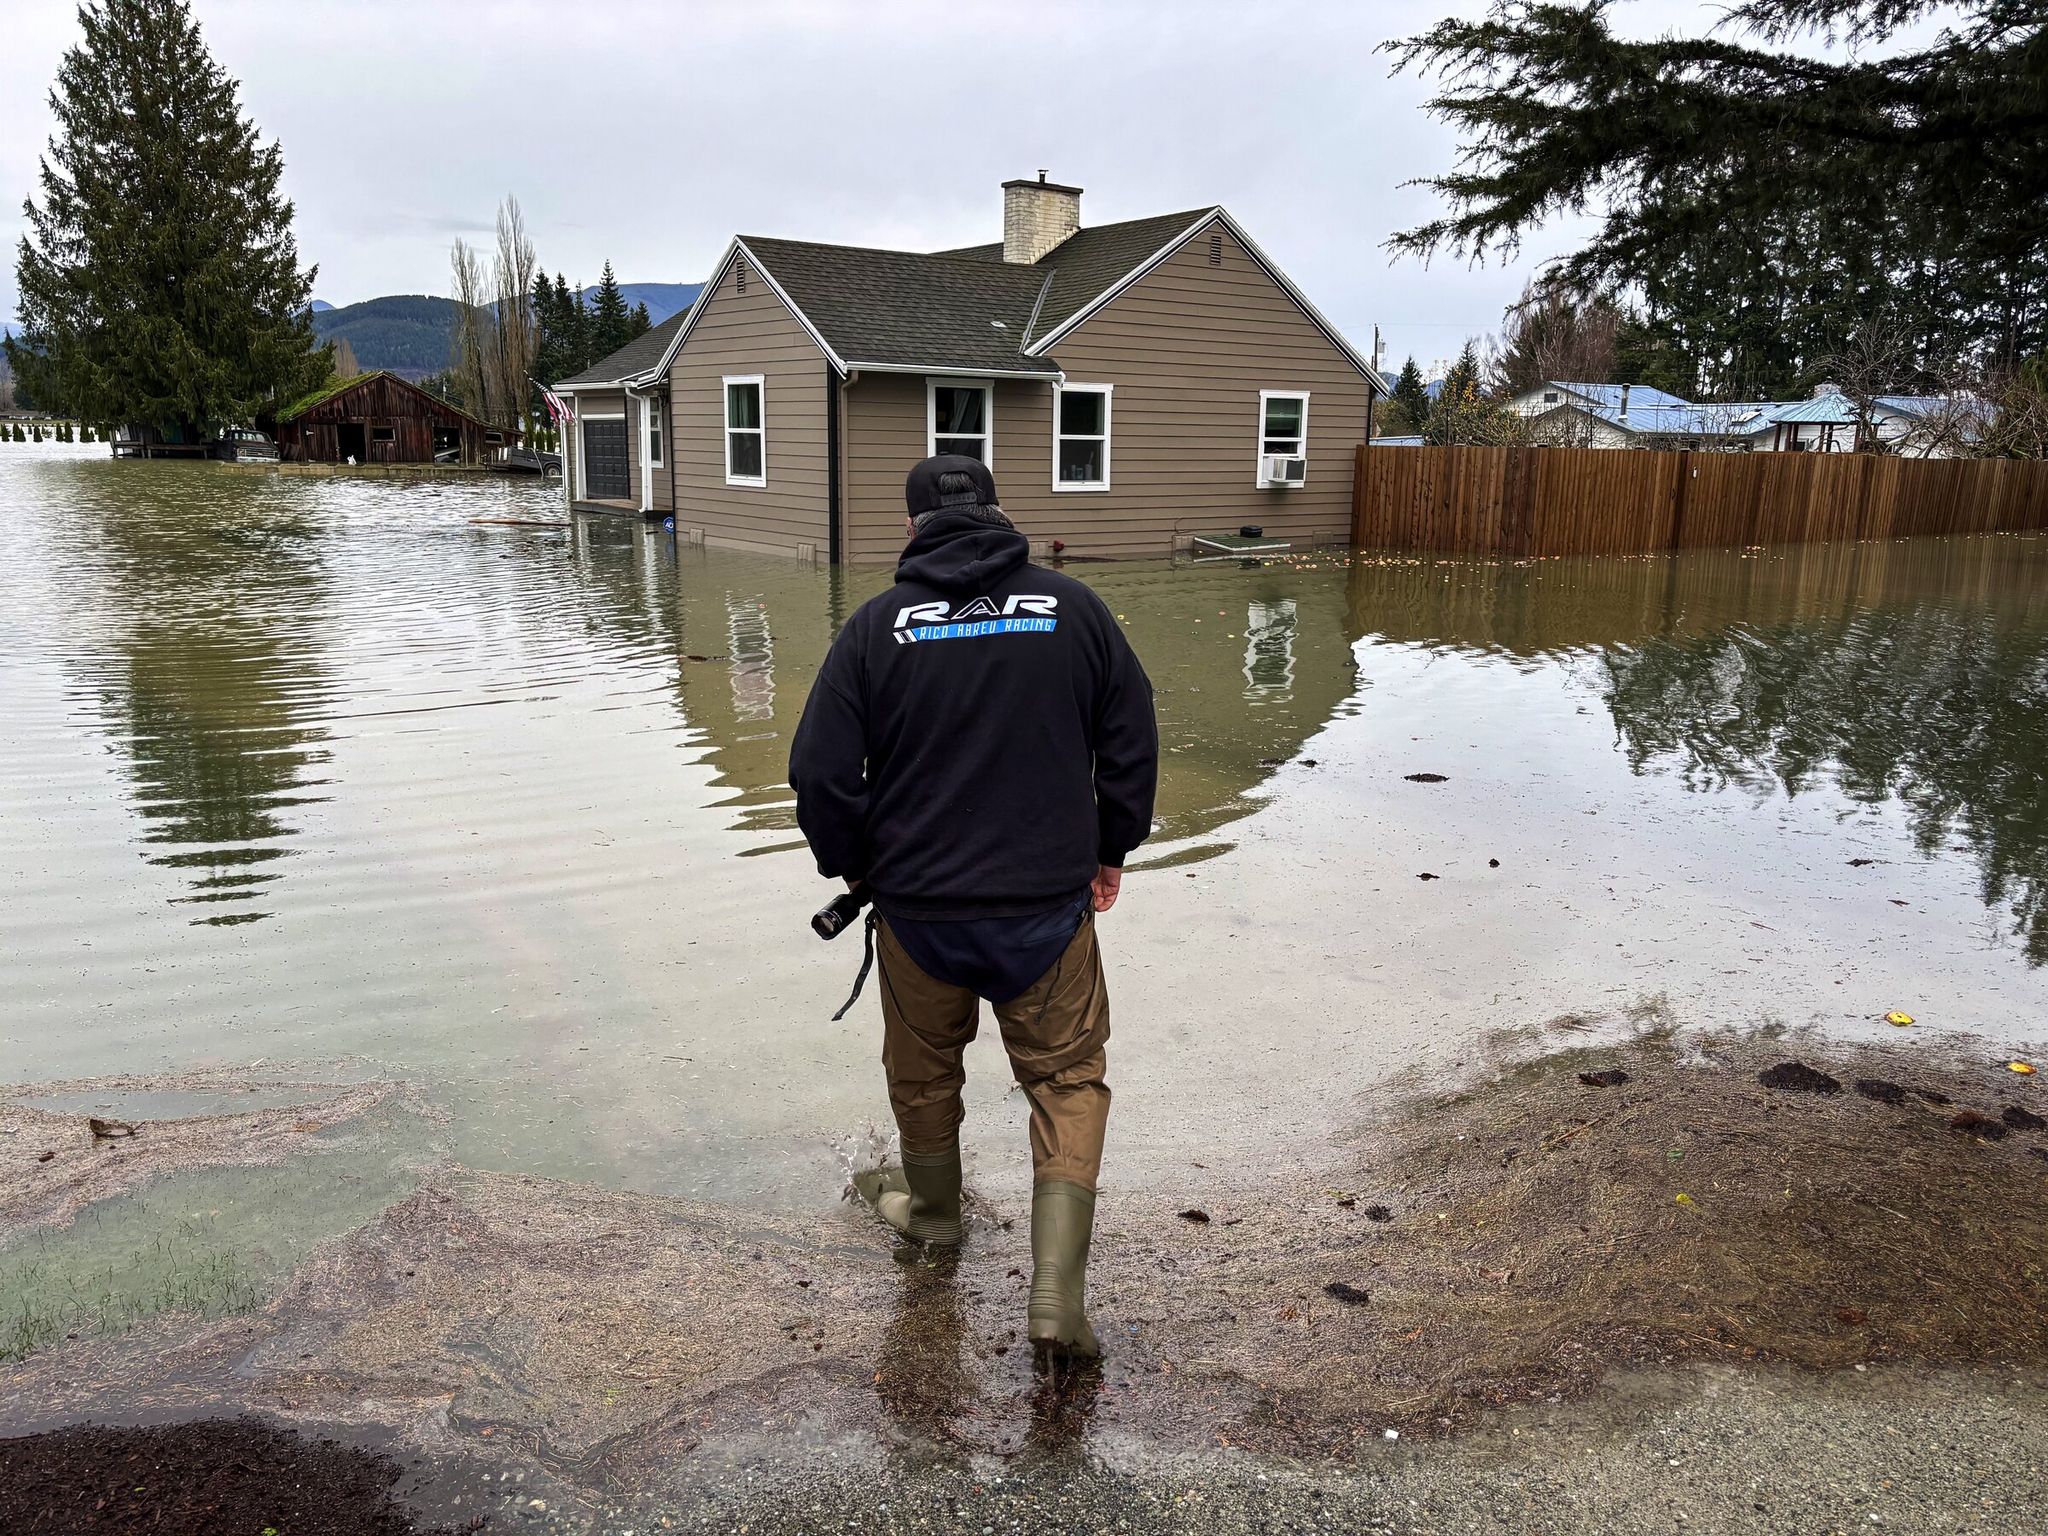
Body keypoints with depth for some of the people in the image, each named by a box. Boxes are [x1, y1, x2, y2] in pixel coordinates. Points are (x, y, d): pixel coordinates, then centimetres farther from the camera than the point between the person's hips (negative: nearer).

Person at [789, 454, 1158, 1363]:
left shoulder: (877, 624, -5)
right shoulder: (1073, 609, -1)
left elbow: (822, 770, -6)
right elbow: (1132, 742, 4)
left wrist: (850, 865, 12)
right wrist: (1109, 851, 17)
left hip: (917, 910, 0)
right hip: (1049, 907, 0)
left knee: (924, 1071, 23)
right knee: (1068, 1079, 12)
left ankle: (932, 1209, 46)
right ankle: (1058, 1289, 4)